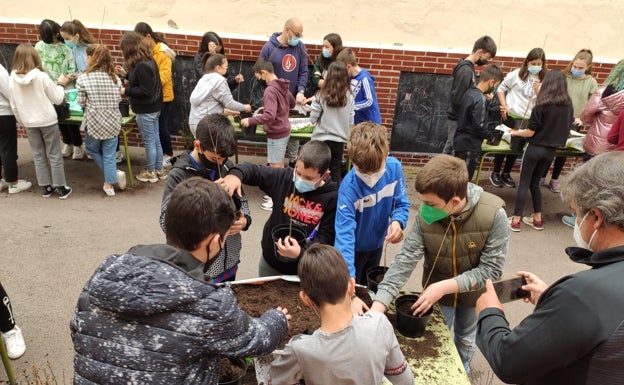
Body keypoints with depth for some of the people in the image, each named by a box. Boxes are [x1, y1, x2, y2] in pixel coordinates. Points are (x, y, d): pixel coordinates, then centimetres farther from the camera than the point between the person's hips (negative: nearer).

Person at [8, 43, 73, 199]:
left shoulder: (12, 79, -4)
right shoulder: (41, 76, -15)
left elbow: (14, 106, 2)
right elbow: (57, 99, -8)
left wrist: (21, 122, 15)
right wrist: (61, 84, 8)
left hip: (29, 123, 4)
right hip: (47, 121, -3)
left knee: (38, 156, 14)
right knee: (54, 155, 6)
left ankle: (46, 187, 21)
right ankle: (61, 188, 12)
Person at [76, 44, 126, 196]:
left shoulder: (83, 78, -9)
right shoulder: (115, 78, 0)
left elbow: (81, 103, -4)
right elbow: (118, 99, 7)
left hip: (94, 122, -2)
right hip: (113, 122, 3)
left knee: (92, 149, 23)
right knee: (109, 154, 12)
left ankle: (113, 174, 18)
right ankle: (109, 184, 13)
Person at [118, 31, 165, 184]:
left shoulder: (141, 66, -23)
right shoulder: (149, 60, 6)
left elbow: (145, 91, -25)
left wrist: (125, 91, -15)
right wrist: (126, 74, 13)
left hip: (145, 110, -9)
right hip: (154, 107, 10)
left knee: (149, 142, 3)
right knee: (156, 140, 15)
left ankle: (151, 172, 16)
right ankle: (160, 169, 26)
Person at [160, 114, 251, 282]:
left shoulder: (227, 167, -2)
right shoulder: (179, 176, -17)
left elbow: (241, 200, 9)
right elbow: (166, 222, -20)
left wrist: (245, 219, -12)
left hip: (229, 261, 5)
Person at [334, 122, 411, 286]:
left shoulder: (394, 167, -22)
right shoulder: (349, 187, -36)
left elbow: (402, 203, -8)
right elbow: (344, 232, -40)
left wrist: (398, 222, -30)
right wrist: (347, 274, -50)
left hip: (377, 243, 5)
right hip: (354, 247, -5)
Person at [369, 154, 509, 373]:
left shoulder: (493, 214, -32)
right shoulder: (425, 216, -27)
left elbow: (491, 269, -26)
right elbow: (405, 260, -27)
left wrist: (445, 286, -34)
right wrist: (378, 307, -36)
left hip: (473, 292, 0)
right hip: (436, 291, 1)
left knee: (466, 339, 26)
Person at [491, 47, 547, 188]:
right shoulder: (517, 74, -5)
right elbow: (501, 89, 2)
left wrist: (538, 91, -18)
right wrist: (504, 106, -8)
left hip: (529, 119, 3)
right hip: (511, 116, -3)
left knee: (517, 146, 13)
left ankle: (506, 174, 29)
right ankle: (495, 173, 22)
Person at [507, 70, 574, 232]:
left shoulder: (542, 105, -16)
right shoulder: (568, 106, -1)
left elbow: (530, 132, -14)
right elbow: (567, 127, 11)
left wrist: (516, 133, 4)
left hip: (536, 148, -5)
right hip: (551, 150, 5)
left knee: (524, 184, 3)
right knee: (535, 183, 18)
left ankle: (516, 220, 5)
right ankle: (537, 219, 22)